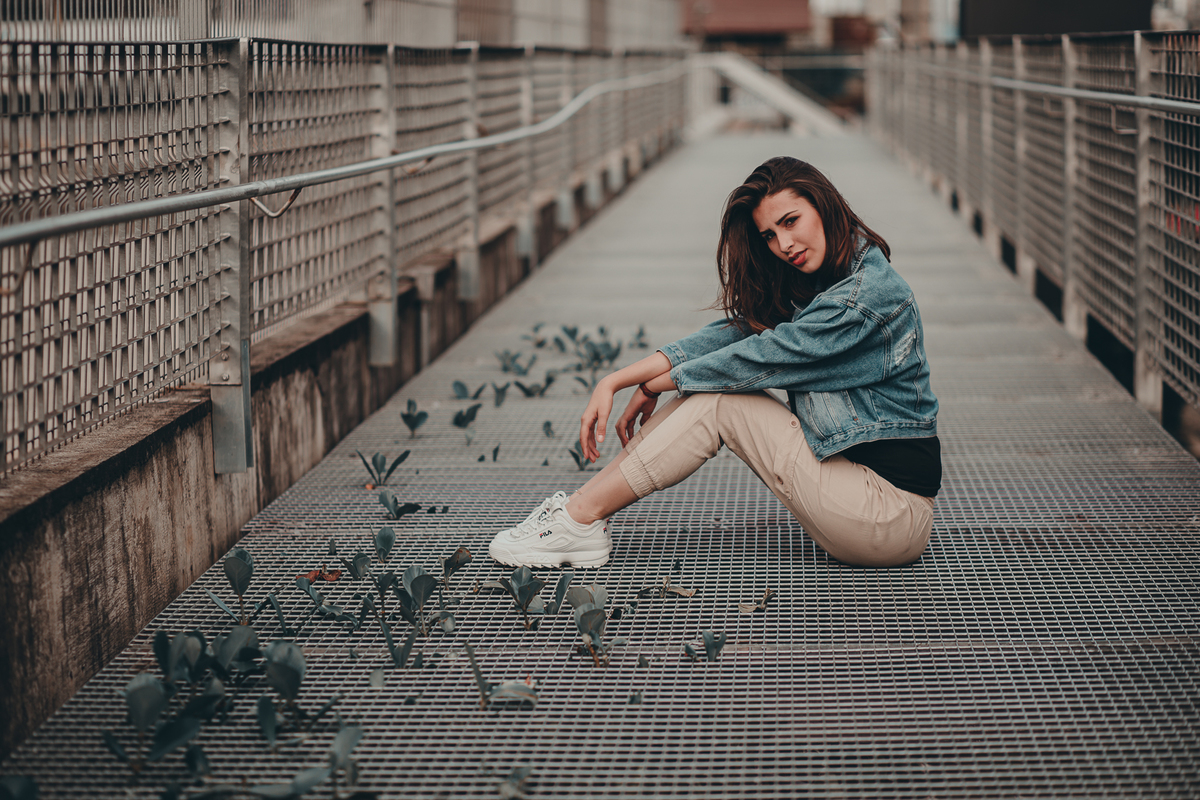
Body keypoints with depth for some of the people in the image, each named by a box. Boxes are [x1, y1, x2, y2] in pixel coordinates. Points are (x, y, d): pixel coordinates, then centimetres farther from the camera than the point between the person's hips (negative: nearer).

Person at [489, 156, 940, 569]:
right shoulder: (808, 285, 10)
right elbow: (727, 335, 2)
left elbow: (759, 358, -16)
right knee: (712, 389, -1)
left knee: (720, 401, -11)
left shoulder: (868, 293, -19)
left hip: (895, 514, -8)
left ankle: (581, 519, -5)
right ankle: (581, 511, 0)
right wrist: (615, 382, -7)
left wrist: (653, 387, -3)